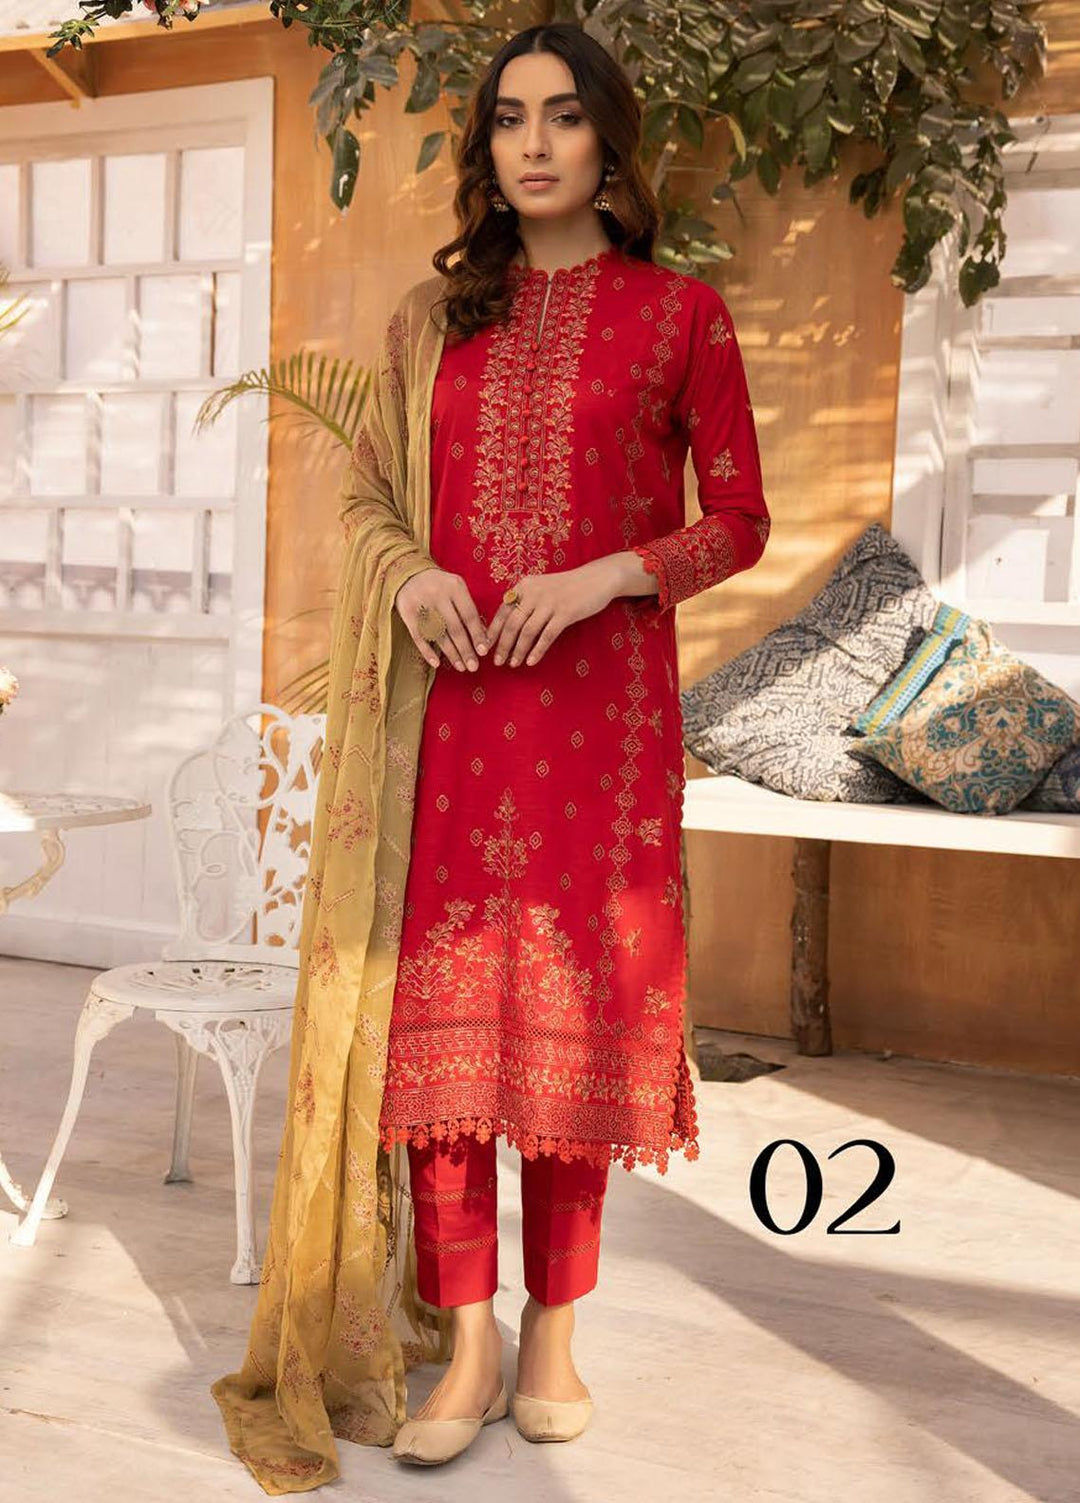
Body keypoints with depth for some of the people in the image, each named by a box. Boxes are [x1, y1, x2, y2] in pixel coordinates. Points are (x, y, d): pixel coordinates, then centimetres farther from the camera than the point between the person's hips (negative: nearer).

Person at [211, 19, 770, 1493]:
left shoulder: (680, 313, 3)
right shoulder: (436, 316, 13)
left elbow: (738, 522, 3)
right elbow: (369, 492, 17)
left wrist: (602, 577, -13)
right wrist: (409, 573, -5)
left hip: (599, 703, -2)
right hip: (447, 707, 3)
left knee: (573, 1005, 1)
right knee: (439, 1003, -2)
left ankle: (552, 1338, 14)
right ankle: (466, 1342, 8)